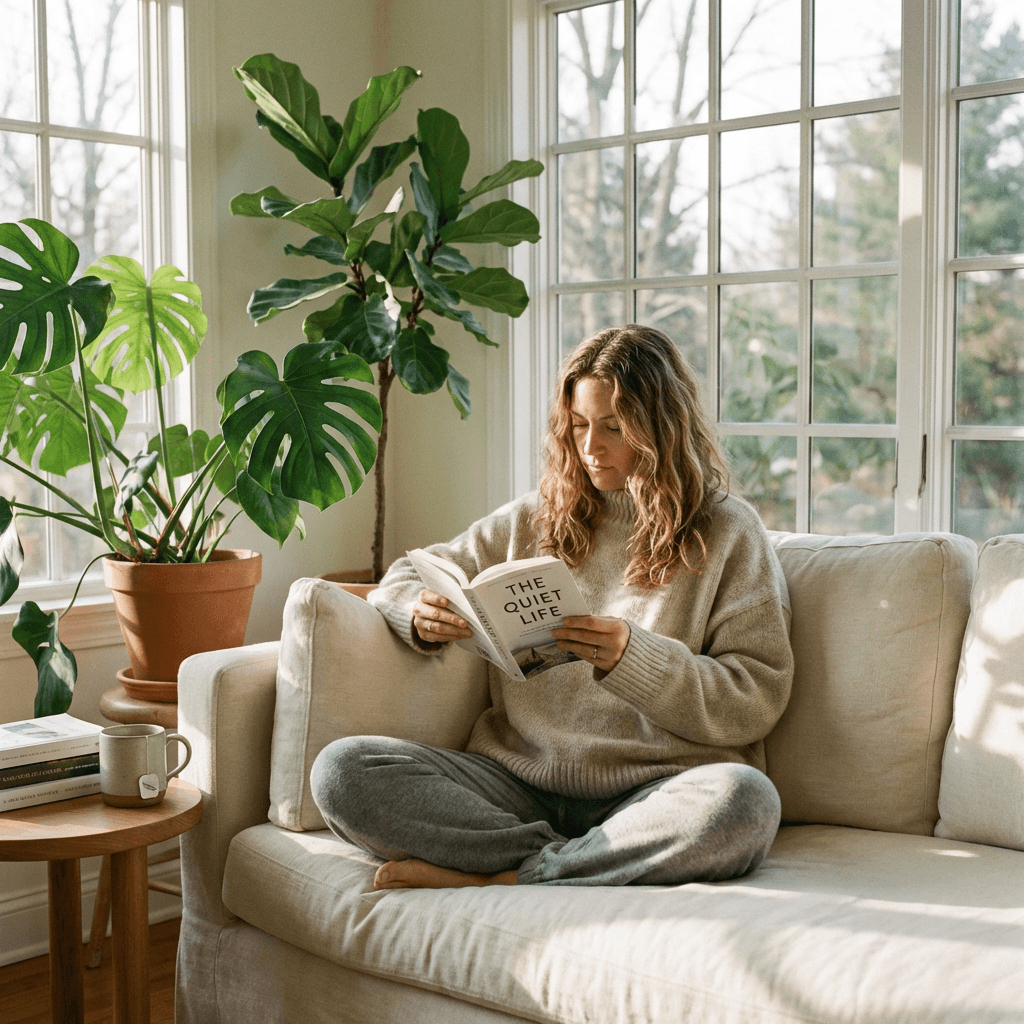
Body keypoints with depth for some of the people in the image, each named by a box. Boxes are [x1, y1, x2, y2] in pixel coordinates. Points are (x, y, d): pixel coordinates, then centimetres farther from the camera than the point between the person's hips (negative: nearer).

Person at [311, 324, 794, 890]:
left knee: (743, 800, -38)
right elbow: (403, 582, 22)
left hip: (655, 790, -3)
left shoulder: (728, 533, 7)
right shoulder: (533, 519, 17)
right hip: (519, 777, 3)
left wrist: (633, 658, -15)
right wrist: (422, 617, -3)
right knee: (341, 768, -19)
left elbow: (759, 699, -1)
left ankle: (492, 877, -22)